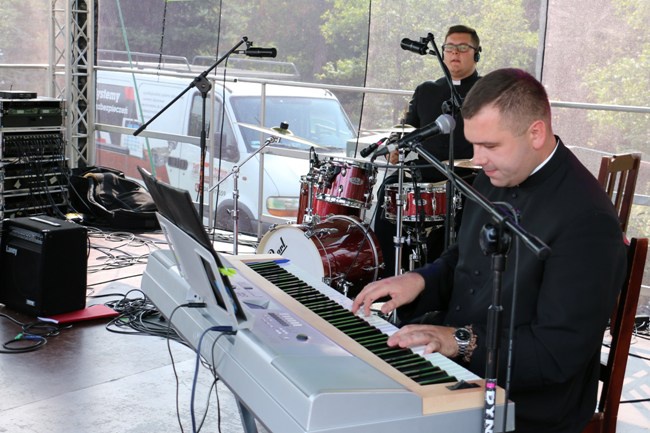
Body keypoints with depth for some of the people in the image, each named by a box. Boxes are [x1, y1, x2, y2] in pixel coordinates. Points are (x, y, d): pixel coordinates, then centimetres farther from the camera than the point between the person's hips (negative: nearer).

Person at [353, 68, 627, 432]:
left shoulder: (587, 221, -23)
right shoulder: (494, 179, 3)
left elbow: (559, 353, -23)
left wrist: (463, 341, -25)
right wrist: (420, 280, -2)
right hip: (457, 369, 8)